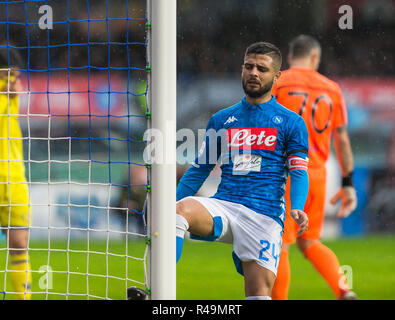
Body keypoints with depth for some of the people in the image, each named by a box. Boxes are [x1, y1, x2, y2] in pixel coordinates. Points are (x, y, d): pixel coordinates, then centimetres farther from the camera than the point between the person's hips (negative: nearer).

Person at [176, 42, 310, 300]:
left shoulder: (291, 122, 10)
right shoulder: (221, 120, 19)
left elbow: (299, 173, 2)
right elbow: (200, 169, 22)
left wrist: (297, 209, -18)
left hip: (264, 216, -2)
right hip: (223, 207, 2)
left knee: (260, 294, -13)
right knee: (180, 210, -30)